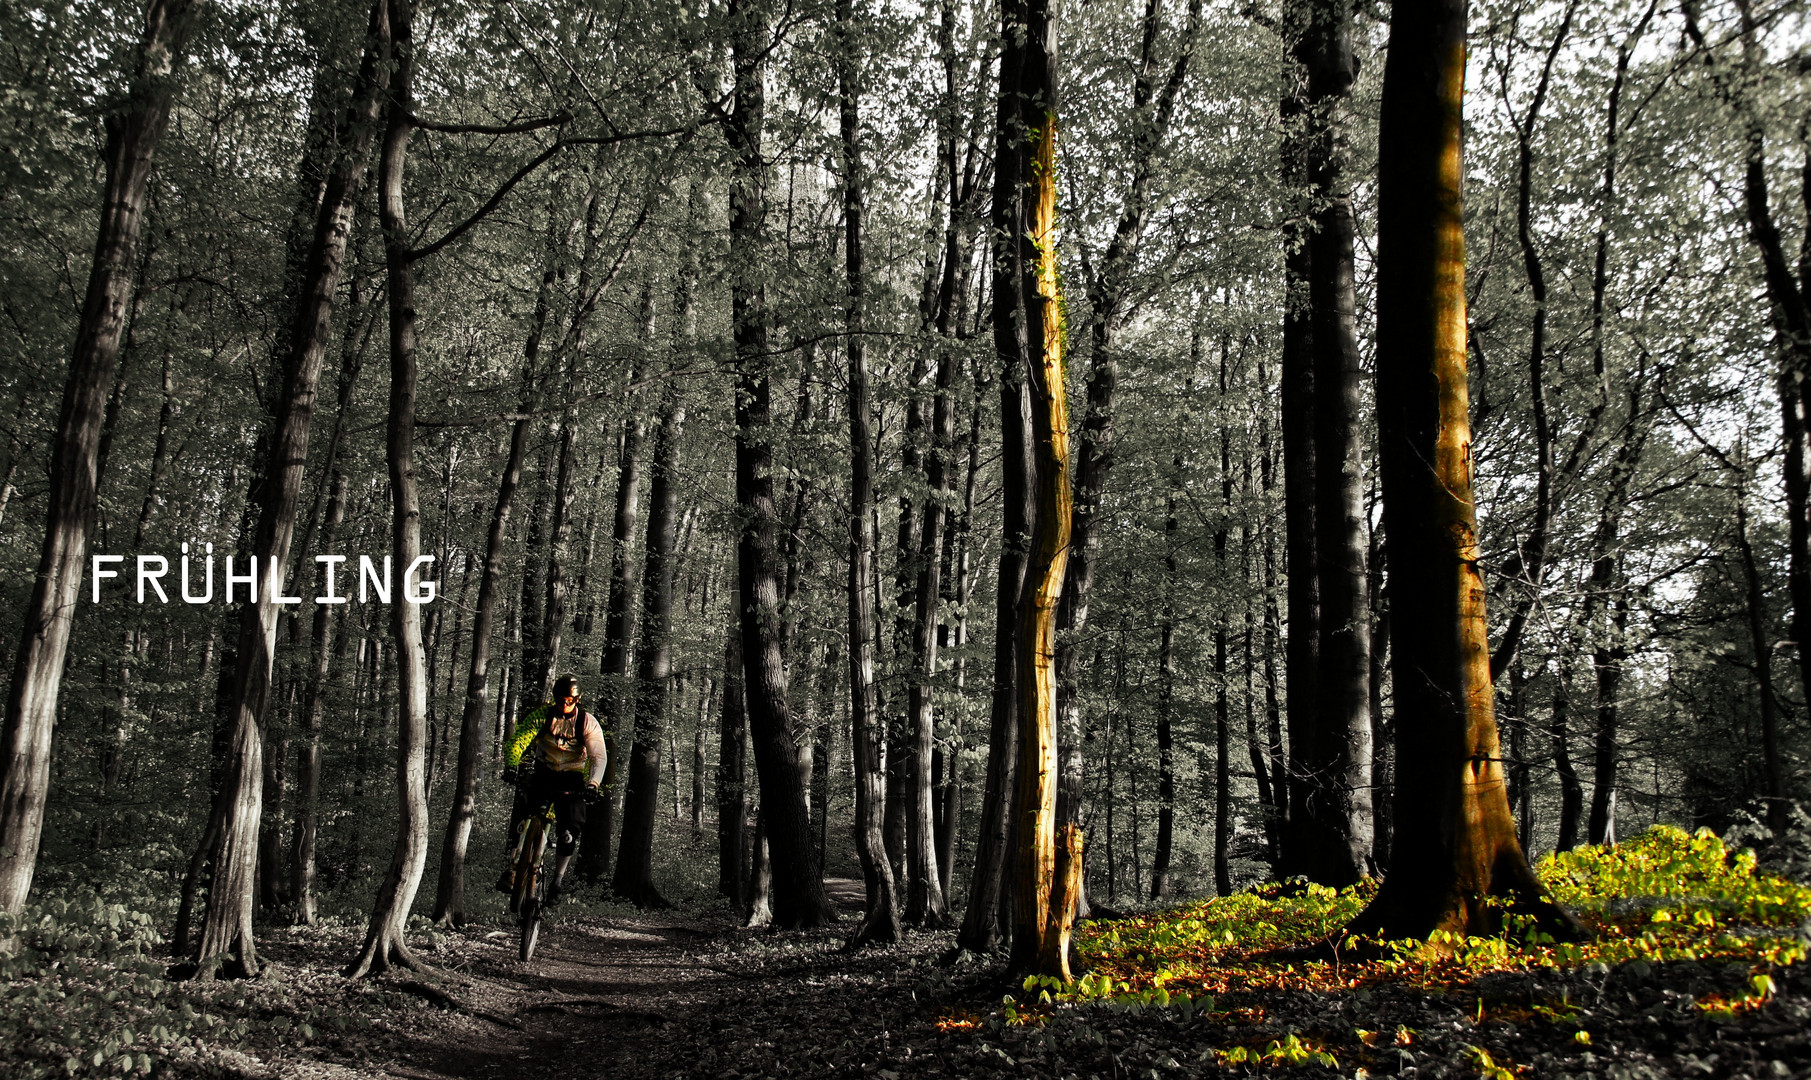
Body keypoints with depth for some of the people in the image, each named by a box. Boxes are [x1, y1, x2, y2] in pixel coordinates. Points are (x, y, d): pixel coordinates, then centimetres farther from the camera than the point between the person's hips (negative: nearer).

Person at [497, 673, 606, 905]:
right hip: (543, 774, 1)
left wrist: (592, 784, -38)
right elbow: (520, 739, -19)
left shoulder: (588, 722, -12)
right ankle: (511, 867, -6)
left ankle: (558, 879, 0)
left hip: (572, 780, -1)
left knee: (570, 830, -16)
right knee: (520, 812, -20)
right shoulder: (542, 715, -9)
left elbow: (599, 757, -21)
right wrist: (511, 764, -38)